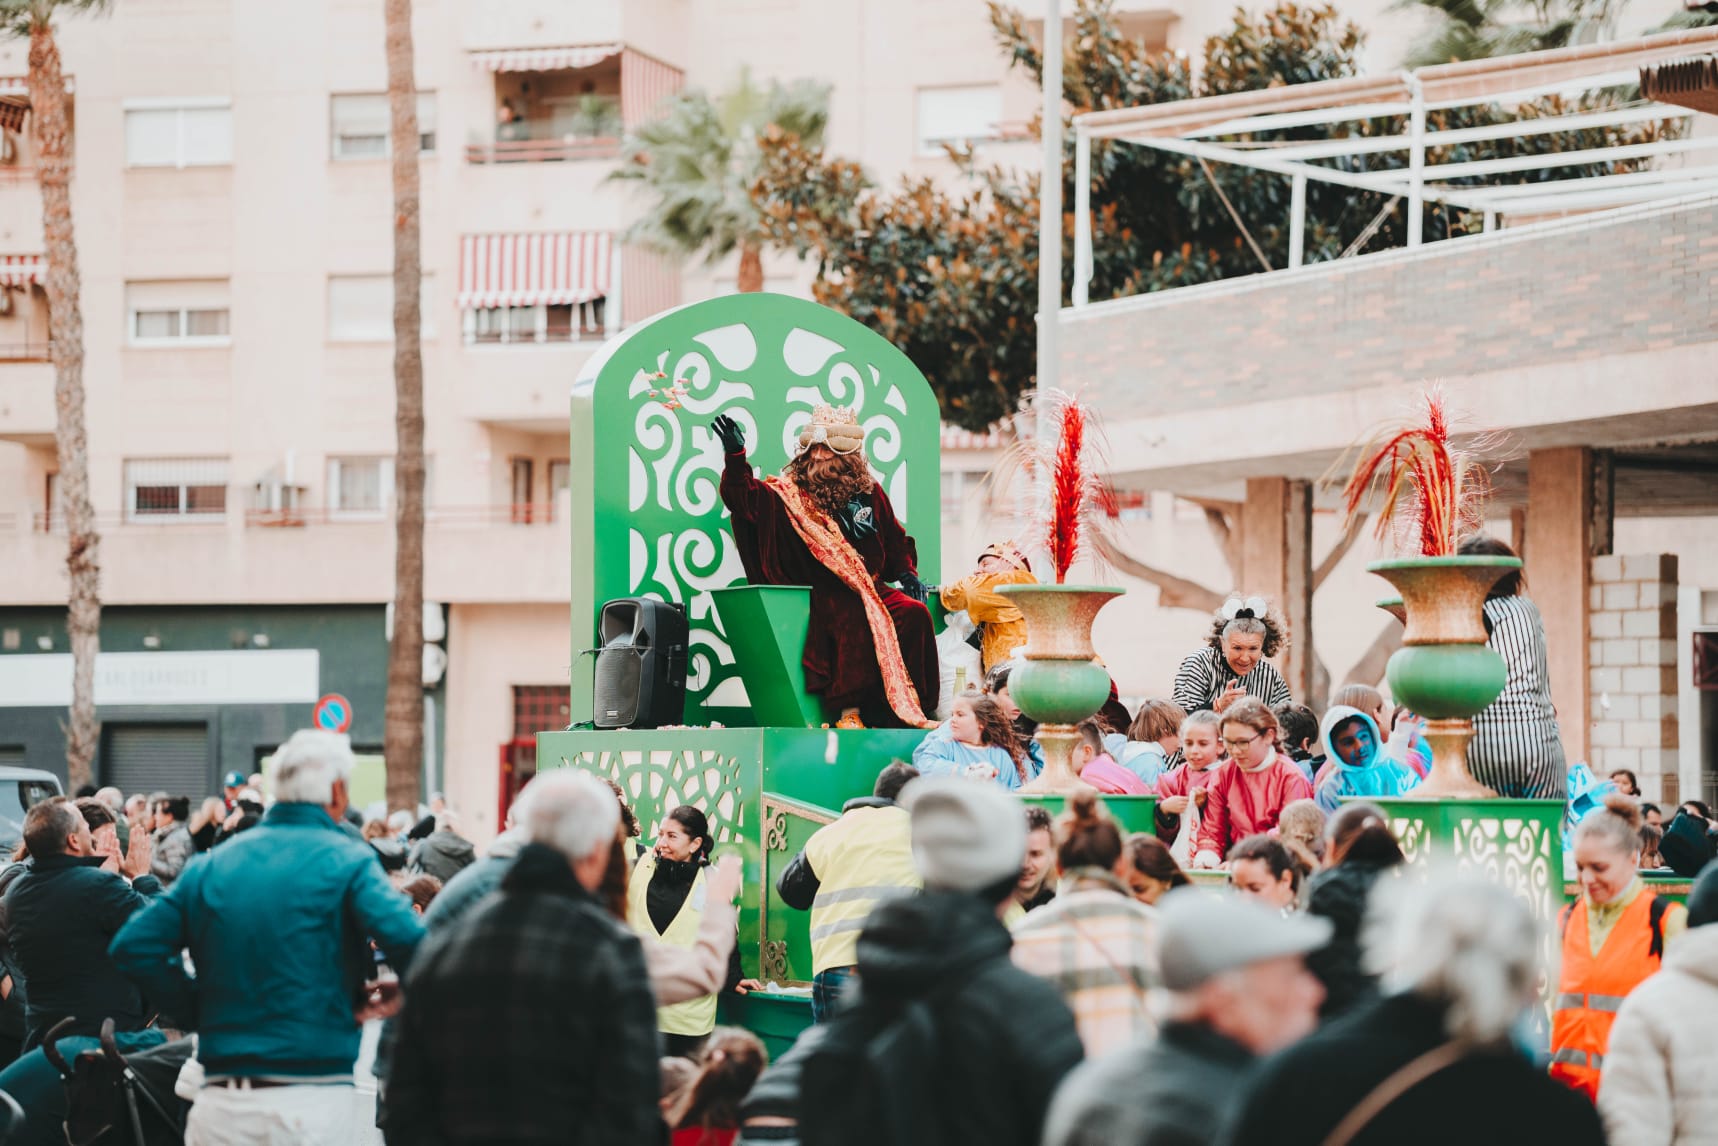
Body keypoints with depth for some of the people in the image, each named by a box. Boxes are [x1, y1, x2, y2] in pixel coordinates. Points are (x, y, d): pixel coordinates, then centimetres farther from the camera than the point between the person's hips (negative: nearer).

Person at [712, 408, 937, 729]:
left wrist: (907, 572, 6)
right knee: (855, 619, -35)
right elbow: (745, 499, -12)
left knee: (913, 613, -22)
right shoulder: (789, 494, 4)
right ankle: (851, 709, -30)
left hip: (872, 589, 4)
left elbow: (896, 540, 23)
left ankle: (904, 705, -19)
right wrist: (735, 457, -27)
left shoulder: (869, 492, 14)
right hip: (823, 592, -4)